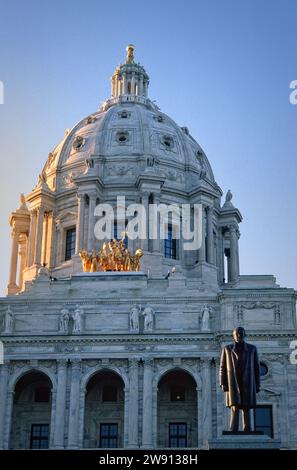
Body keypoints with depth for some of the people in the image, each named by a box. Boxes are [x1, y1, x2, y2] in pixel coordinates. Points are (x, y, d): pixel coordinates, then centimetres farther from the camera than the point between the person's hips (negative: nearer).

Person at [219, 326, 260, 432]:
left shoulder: (252, 349, 8)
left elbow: (256, 368, 8)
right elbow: (222, 368, 5)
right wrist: (222, 383, -4)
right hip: (233, 383, -1)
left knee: (246, 408, 0)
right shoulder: (227, 349, 7)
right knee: (234, 408, -12)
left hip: (247, 383, 1)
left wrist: (257, 385, 3)